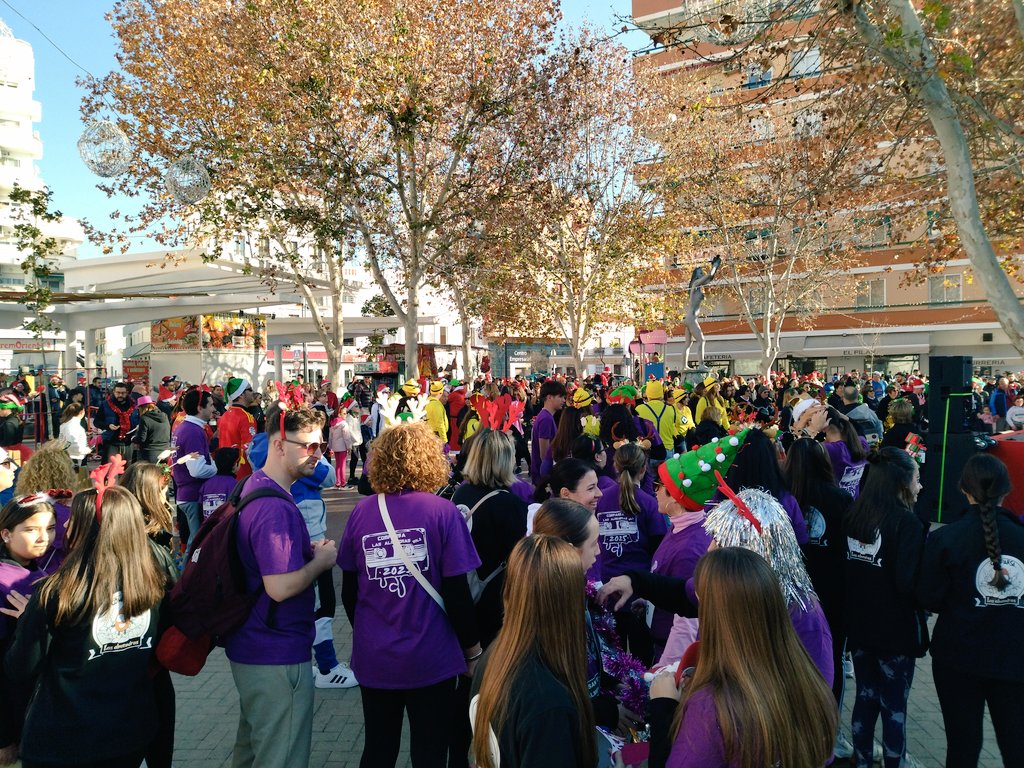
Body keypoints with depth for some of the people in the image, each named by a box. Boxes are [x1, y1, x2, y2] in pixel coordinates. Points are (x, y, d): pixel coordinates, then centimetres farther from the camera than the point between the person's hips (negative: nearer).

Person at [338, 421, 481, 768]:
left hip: (373, 658, 4)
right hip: (430, 659, -3)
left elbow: (350, 592, 3)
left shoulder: (362, 512, -5)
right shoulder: (442, 512, -14)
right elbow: (457, 593, -13)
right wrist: (473, 650, 2)